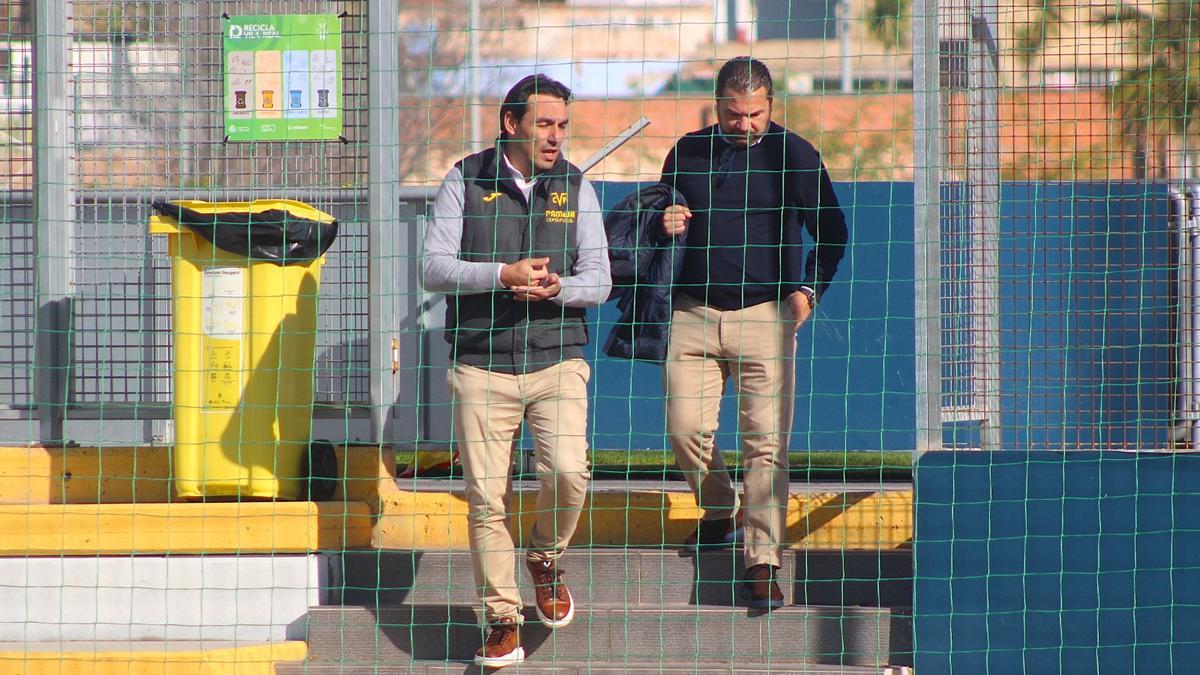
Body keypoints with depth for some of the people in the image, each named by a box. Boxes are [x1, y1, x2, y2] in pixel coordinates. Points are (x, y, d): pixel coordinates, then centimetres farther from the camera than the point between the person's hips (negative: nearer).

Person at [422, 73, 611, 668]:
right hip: (481, 366, -1)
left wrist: (556, 288, -18)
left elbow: (598, 280, 3)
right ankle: (502, 621, 7)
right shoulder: (466, 182, 0)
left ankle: (545, 558, 11)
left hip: (558, 359, 1)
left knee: (567, 471, -19)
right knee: (486, 497, -3)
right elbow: (435, 267, -8)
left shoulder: (575, 188, 6)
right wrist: (503, 274, -22)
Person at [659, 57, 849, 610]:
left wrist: (808, 290, -1)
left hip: (765, 315, -3)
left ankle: (762, 561, -7)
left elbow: (831, 230, 11)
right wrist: (667, 226, -2)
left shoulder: (793, 154, 2)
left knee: (766, 443, -9)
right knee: (685, 428, -3)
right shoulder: (689, 152, 9)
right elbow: (664, 216, 22)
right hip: (694, 314, 3)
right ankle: (718, 511, 25)